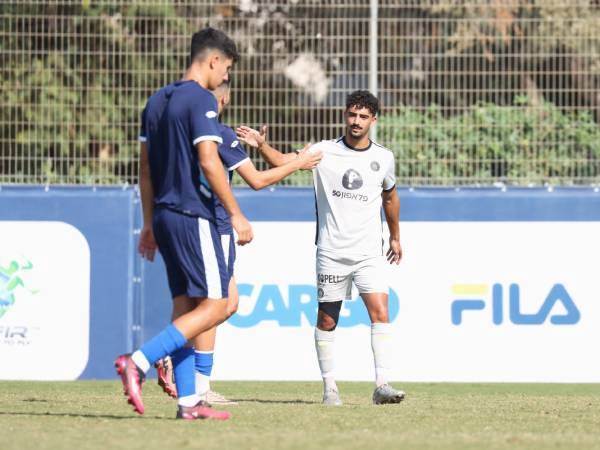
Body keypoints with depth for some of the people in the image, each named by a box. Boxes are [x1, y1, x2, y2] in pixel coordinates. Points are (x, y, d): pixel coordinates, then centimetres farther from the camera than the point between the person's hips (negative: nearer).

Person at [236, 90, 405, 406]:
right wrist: (261, 145, -31)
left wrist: (395, 237, 30)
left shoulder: (383, 158, 6)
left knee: (380, 312, -14)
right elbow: (283, 161, -11)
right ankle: (329, 386, 16)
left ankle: (381, 385, -15)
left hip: (370, 252, 1)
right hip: (331, 252, -1)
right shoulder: (325, 152, -2)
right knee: (327, 320, 4)